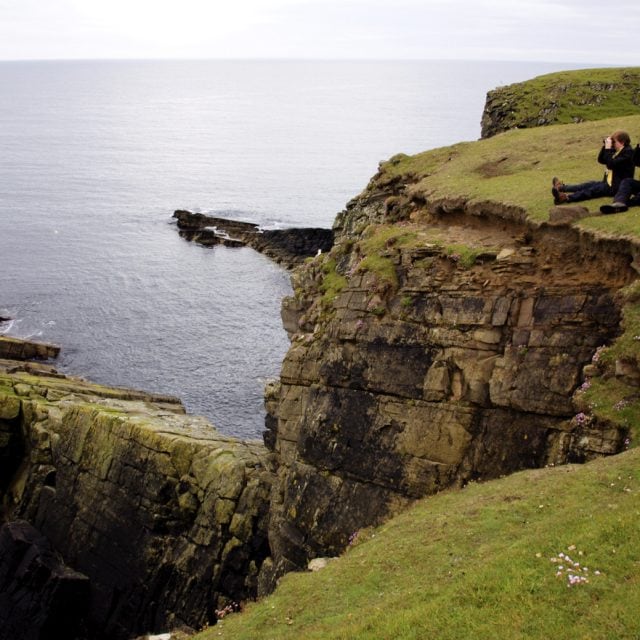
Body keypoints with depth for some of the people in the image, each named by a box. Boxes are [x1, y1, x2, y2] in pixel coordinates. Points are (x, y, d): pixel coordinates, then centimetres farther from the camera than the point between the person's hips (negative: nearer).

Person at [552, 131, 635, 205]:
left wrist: (608, 149, -22)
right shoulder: (616, 151, 16)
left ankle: (566, 197, -33)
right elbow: (601, 160, 15)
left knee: (592, 190, -20)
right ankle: (561, 188, -5)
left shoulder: (627, 153, -14)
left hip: (617, 186, -10)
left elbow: (611, 164, -26)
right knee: (589, 184, 1)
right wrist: (605, 146, 2)